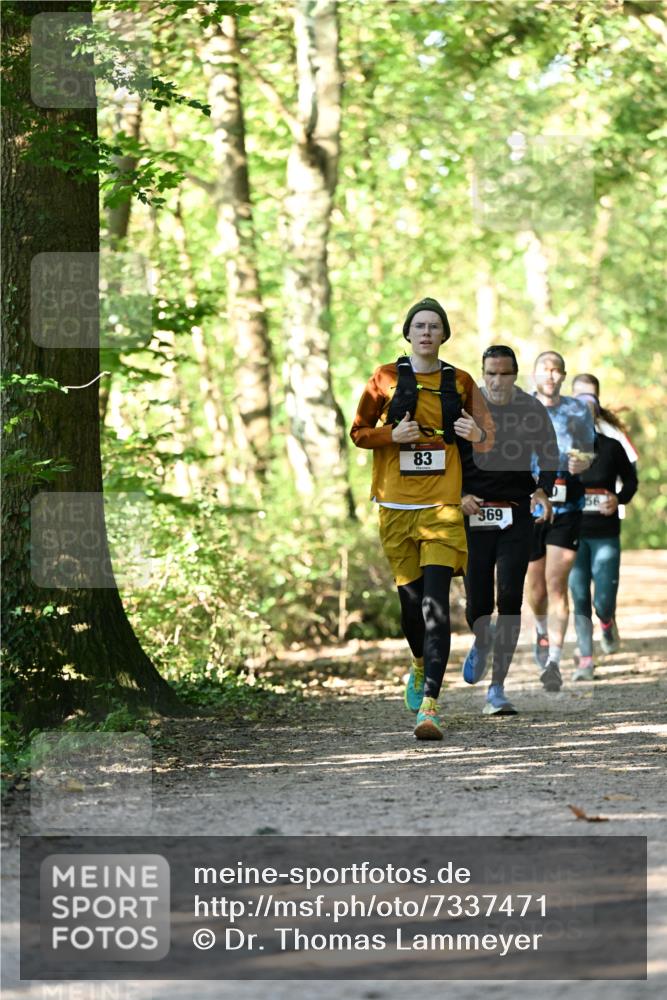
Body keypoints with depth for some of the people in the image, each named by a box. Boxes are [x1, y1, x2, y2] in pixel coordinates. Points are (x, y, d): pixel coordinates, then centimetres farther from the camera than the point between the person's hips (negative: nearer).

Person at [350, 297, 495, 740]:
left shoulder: (460, 382, 7)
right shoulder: (386, 379, 4)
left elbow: (486, 439, 16)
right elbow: (358, 432, 9)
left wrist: (477, 435, -7)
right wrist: (393, 435, -10)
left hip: (443, 506, -1)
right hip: (397, 506, 1)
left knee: (436, 603, -13)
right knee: (410, 599, 7)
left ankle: (429, 706, -19)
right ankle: (421, 667, 40)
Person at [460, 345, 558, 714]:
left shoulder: (532, 410, 1)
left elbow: (549, 456, 13)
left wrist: (543, 491, -6)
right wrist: (459, 496, -10)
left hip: (517, 516, 0)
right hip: (474, 514, 0)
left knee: (510, 601, -10)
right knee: (477, 604, 0)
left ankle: (497, 690, -6)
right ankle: (481, 643, 38)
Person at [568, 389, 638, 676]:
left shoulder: (611, 447, 0)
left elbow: (630, 480, 11)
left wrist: (619, 499, -7)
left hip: (605, 534, -1)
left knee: (603, 602, -4)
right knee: (579, 597, -2)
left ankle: (608, 622, 33)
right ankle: (585, 660, 6)